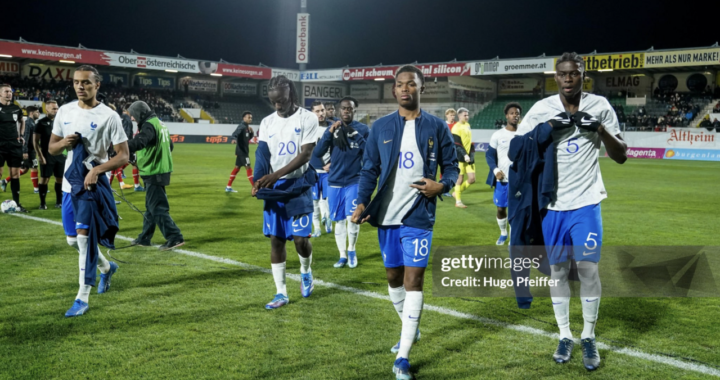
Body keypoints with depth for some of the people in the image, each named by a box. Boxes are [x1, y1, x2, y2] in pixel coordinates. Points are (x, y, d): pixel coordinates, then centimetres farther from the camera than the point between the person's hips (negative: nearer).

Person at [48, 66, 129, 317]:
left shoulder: (109, 116, -10)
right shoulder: (65, 111, 7)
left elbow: (123, 156, -10)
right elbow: (51, 149, 13)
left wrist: (97, 170, -24)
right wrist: (63, 143, -10)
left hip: (94, 184, -6)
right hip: (69, 183, 6)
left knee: (85, 238, -9)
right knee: (72, 239, 13)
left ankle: (82, 299, 0)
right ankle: (107, 268, 40)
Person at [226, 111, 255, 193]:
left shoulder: (247, 127, 14)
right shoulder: (242, 126, -14)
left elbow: (250, 137, 22)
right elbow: (235, 133, -32)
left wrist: (251, 132, 2)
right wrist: (234, 138, -53)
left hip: (244, 151, 10)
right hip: (241, 151, -10)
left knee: (237, 167, 13)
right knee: (249, 168, -9)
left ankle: (228, 187, 19)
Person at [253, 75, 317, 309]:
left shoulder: (307, 118, -6)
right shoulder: (267, 123, 7)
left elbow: (306, 154, -14)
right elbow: (262, 155, 1)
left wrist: (276, 175, -22)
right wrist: (259, 182, -18)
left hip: (298, 186, -4)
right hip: (274, 187, 4)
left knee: (301, 238, -7)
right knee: (276, 239, 5)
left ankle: (305, 272, 27)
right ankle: (281, 293, 15)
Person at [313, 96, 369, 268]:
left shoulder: (363, 129, -1)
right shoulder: (332, 129, 4)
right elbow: (317, 153, -4)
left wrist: (356, 136, -20)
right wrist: (329, 133, -15)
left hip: (354, 182, -2)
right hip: (334, 182, 3)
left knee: (353, 217, -10)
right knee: (339, 220, 9)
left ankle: (351, 250, 15)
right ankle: (343, 255, 23)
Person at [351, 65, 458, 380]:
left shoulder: (436, 127, 1)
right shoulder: (380, 127, 5)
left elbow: (451, 167, 6)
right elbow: (369, 169, 5)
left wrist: (442, 185, -15)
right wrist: (363, 202, -10)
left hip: (419, 215, -3)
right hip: (387, 214, 3)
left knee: (413, 279, -8)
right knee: (393, 276, 14)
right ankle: (410, 329, 39)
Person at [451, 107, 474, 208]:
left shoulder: (467, 125, 14)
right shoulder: (456, 127, -11)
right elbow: (457, 145, -16)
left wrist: (472, 154, 9)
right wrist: (464, 155, -21)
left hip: (469, 156, 7)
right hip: (460, 157, -7)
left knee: (472, 179, 4)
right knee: (460, 178, -2)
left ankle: (457, 193, 24)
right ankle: (458, 201, 10)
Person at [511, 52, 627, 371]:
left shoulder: (600, 106, -1)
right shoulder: (542, 109, -1)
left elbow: (620, 156, 2)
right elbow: (515, 149, -5)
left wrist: (601, 128, -15)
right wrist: (547, 127, -17)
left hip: (585, 202, -1)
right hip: (552, 203, 1)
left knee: (588, 269, -2)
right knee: (558, 270, 8)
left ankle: (589, 338, 15)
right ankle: (565, 337, 22)